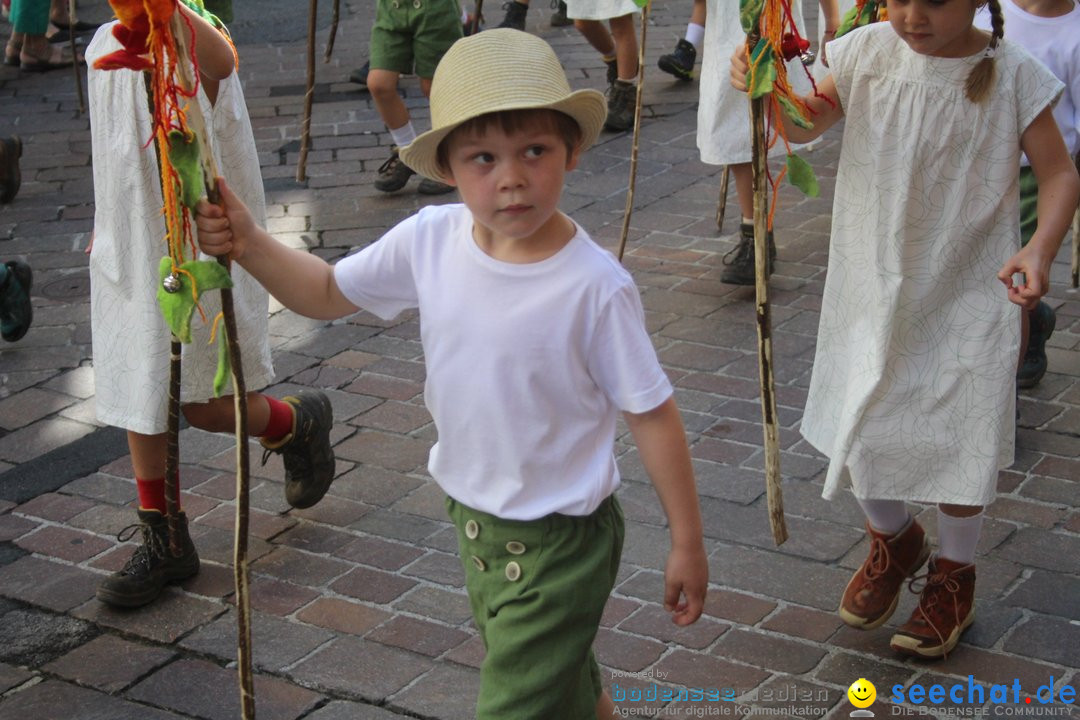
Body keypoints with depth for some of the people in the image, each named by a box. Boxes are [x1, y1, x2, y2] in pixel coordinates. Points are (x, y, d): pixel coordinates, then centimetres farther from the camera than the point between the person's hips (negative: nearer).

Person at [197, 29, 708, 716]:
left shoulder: (595, 285, -24)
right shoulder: (431, 241, -10)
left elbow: (653, 415, -16)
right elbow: (329, 292, 6)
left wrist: (687, 543, -11)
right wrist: (249, 242, -11)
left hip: (560, 542, -6)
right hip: (475, 521, 6)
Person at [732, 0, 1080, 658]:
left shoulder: (1012, 74, -12)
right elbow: (803, 127, 4)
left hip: (968, 290, -2)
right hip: (873, 282, 2)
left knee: (961, 439, 6)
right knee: (853, 433, 7)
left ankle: (954, 574, 35)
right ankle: (896, 541, 39)